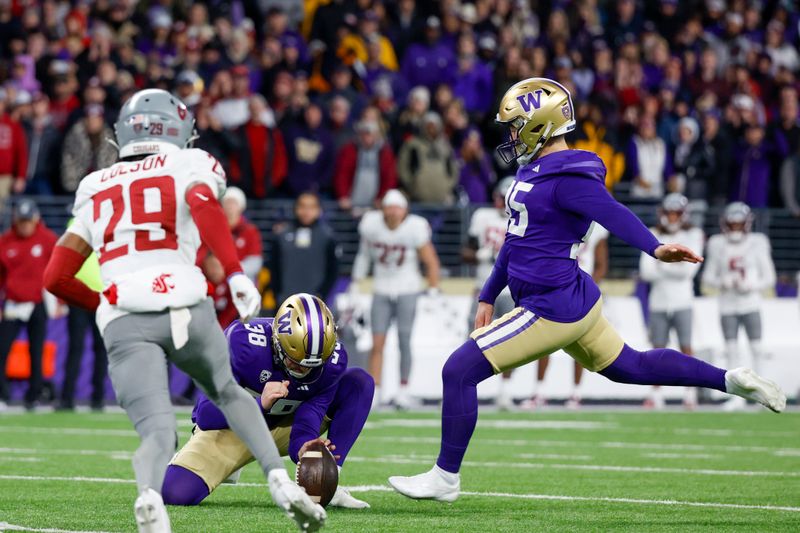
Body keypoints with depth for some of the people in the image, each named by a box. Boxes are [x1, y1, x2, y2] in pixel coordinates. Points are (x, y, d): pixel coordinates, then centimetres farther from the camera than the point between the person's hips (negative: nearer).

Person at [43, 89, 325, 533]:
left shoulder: (95, 189, 26)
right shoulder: (192, 166, 17)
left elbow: (56, 277, 21)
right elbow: (201, 200, -10)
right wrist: (236, 274, -17)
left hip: (123, 322, 1)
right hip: (184, 307, -1)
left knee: (157, 430, -8)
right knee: (229, 394, 26)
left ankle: (149, 494, -42)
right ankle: (280, 480, 7)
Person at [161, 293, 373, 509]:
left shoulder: (333, 359, -20)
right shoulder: (243, 344, -31)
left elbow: (310, 413, -22)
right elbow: (206, 416, -31)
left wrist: (302, 448, -45)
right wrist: (260, 404, -46)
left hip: (285, 427, 3)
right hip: (232, 426, -3)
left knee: (360, 383, -14)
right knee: (176, 492, -26)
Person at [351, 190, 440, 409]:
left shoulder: (415, 229, -15)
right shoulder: (371, 225, -9)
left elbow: (431, 262, -5)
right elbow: (364, 255, 8)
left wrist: (433, 292, -6)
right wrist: (355, 287, 11)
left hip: (407, 291, -2)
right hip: (382, 291, 2)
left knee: (404, 341, -3)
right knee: (377, 343, -4)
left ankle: (404, 389, 11)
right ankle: (374, 390, -1)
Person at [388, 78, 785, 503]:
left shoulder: (569, 177, -19)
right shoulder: (533, 171, 11)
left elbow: (614, 215, -34)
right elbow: (518, 240, 23)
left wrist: (655, 248, -51)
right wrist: (488, 296, 28)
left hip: (552, 309, -11)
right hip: (573, 300, 11)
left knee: (459, 371, -7)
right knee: (628, 367, 24)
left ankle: (445, 477, 3)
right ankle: (730, 380, 27)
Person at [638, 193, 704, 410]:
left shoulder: (692, 236, 3)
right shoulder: (654, 236, 9)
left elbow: (689, 269, -8)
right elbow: (645, 271, -1)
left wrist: (662, 265, -6)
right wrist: (674, 268, -10)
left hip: (682, 302, -2)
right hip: (658, 302, 2)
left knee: (686, 348, -4)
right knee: (658, 349, 3)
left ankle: (690, 393, 2)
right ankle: (656, 394, 8)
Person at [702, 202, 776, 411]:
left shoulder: (757, 245, -1)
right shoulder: (718, 247, 3)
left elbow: (769, 278, 3)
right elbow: (708, 277, 7)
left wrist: (751, 285, -14)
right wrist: (722, 282, -13)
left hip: (750, 305, -1)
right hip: (728, 306, 1)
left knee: (756, 347, -1)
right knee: (731, 350, 1)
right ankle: (737, 395, 5)